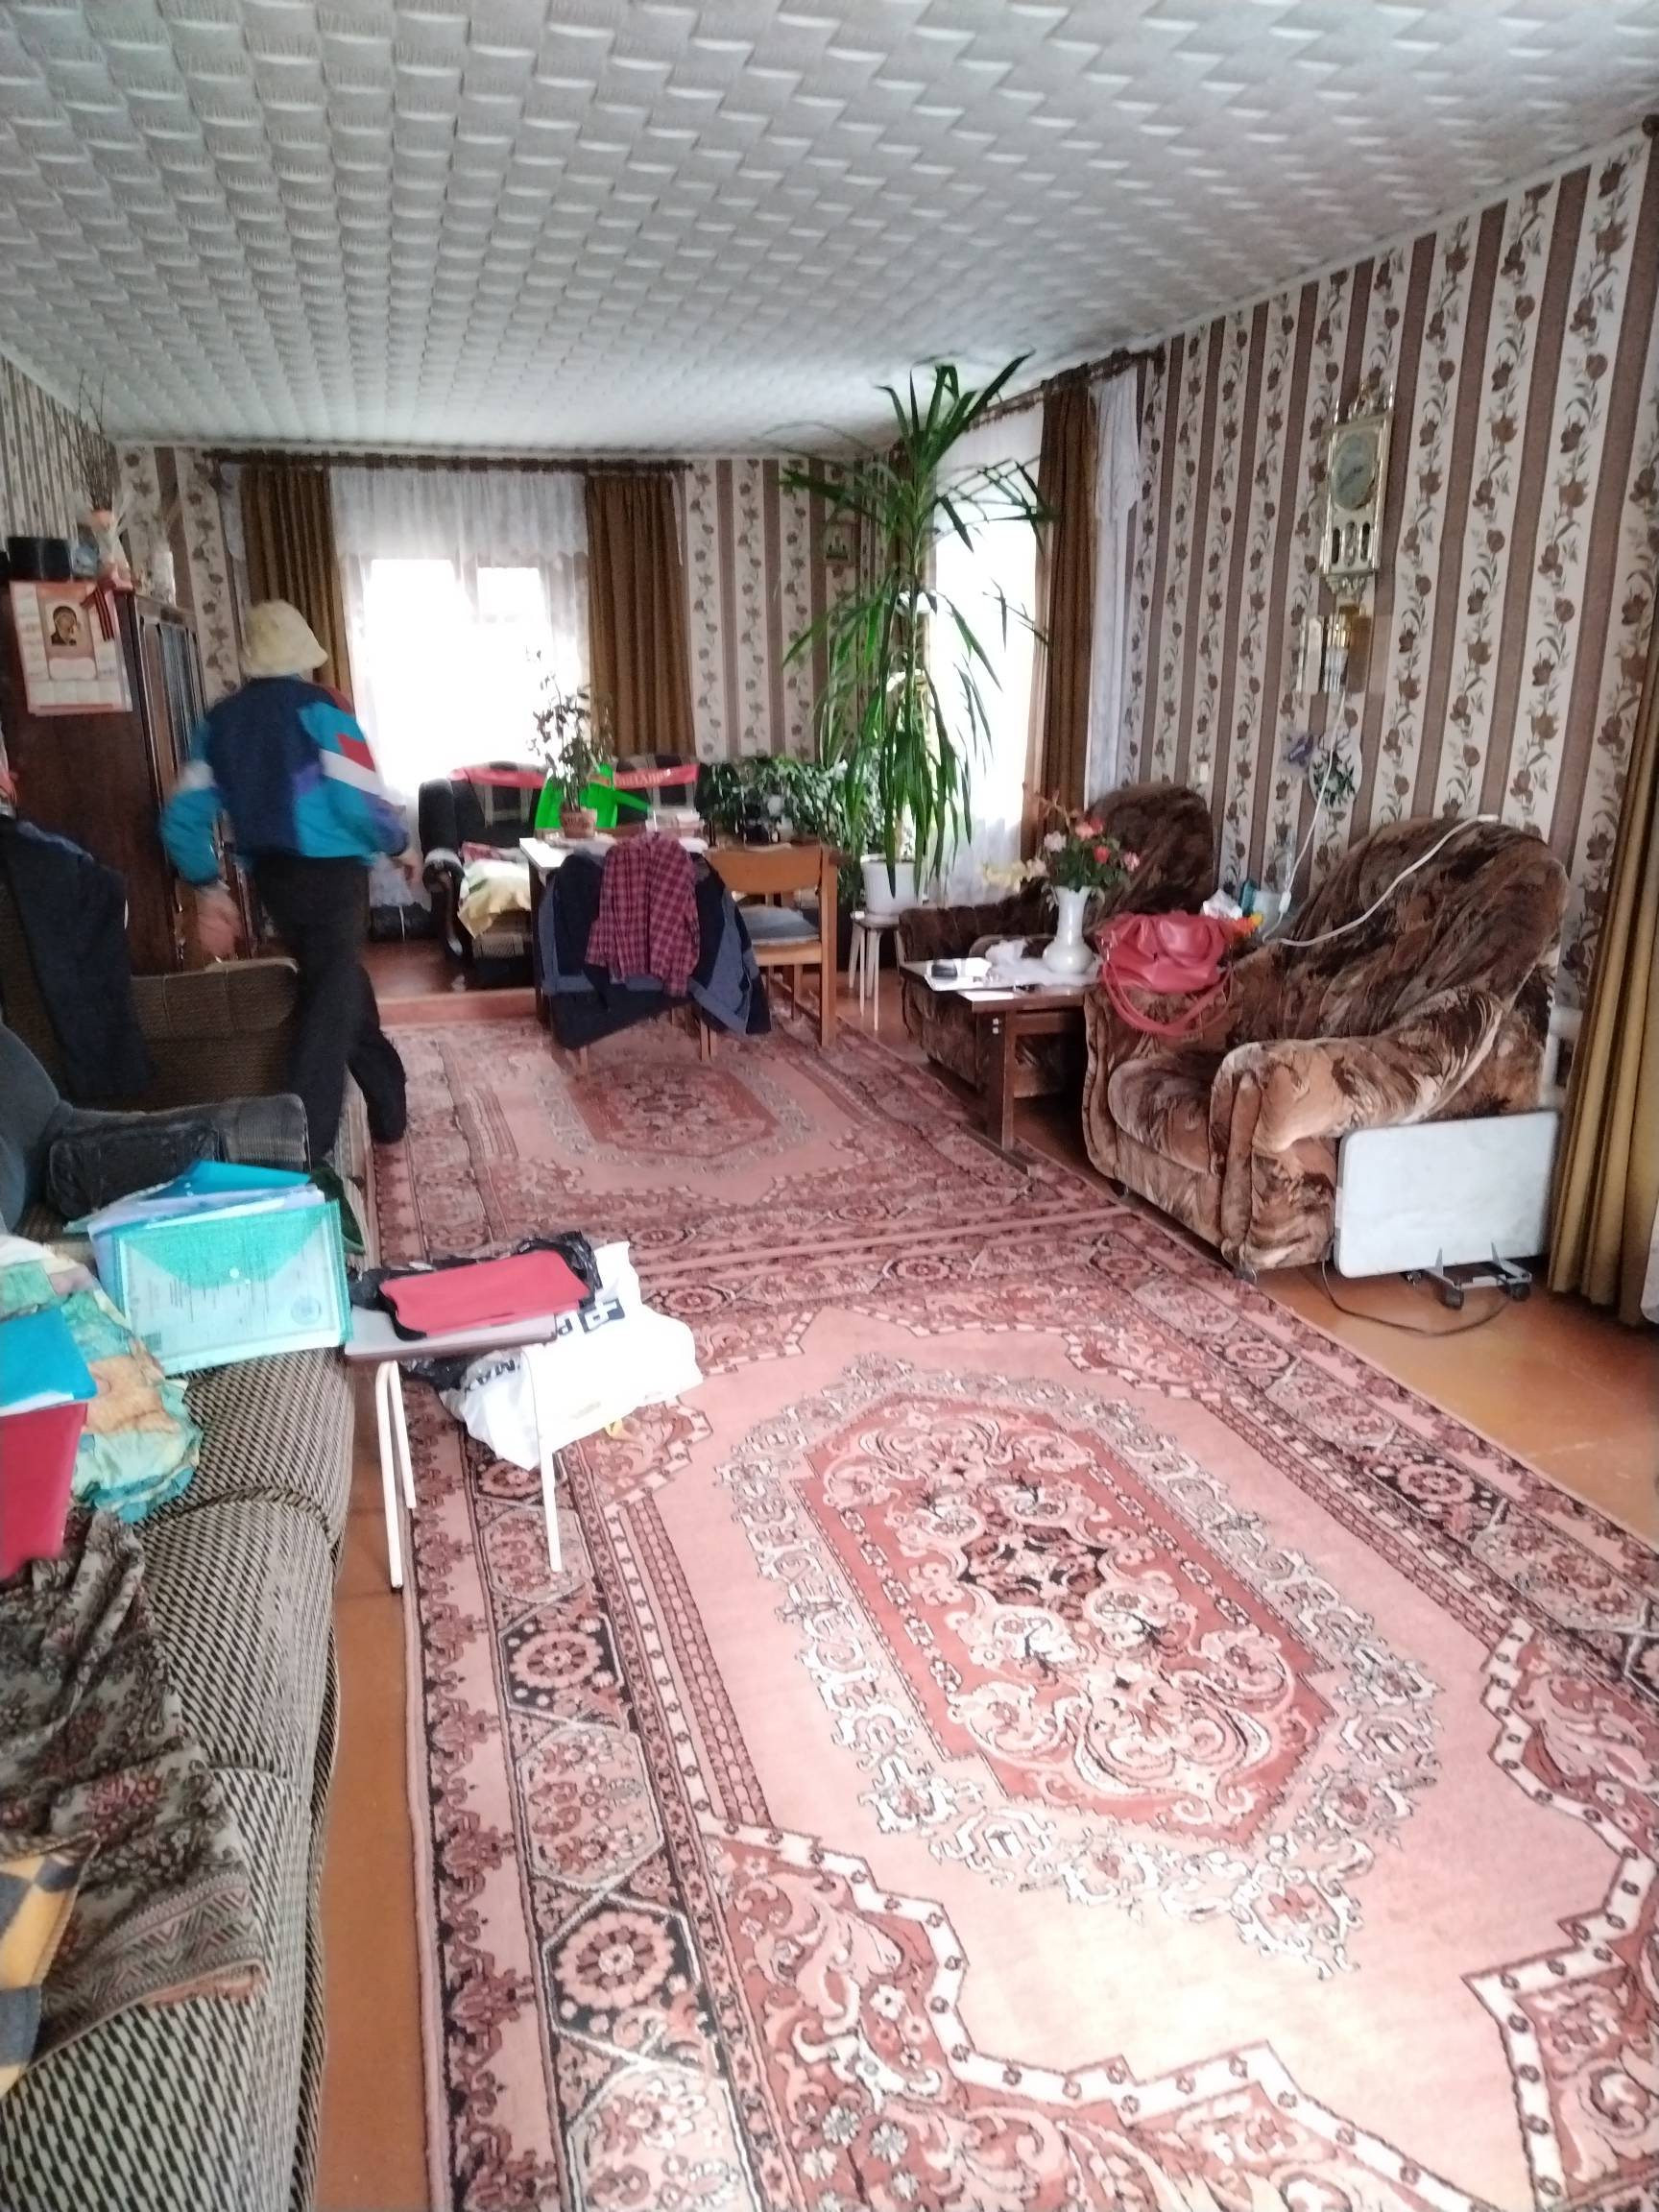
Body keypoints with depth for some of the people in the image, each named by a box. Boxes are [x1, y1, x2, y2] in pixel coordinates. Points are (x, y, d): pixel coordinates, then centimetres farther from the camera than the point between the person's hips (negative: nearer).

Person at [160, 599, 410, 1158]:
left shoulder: (222, 719, 10)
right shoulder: (319, 707, -6)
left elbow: (182, 817, 6)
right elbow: (362, 802, -15)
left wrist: (209, 889, 11)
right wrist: (399, 842, 3)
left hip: (271, 877, 7)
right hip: (331, 873, -7)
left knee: (342, 985, 21)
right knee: (331, 1003, -9)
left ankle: (388, 1109, 34)